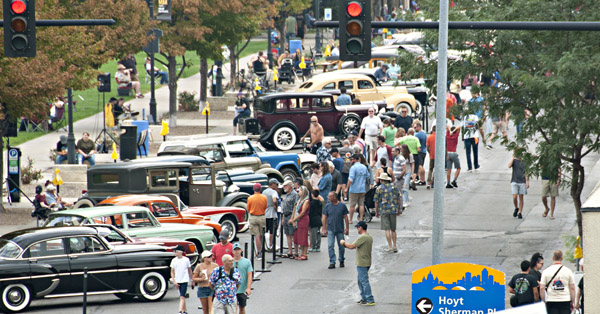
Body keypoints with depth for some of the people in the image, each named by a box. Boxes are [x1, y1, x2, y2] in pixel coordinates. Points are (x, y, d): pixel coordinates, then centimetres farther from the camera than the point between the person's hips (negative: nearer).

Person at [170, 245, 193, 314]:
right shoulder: (174, 260, 3)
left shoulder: (186, 260, -3)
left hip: (184, 280, -4)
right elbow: (172, 272, 6)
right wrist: (174, 281, -3)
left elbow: (190, 270, 7)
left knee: (182, 297, -13)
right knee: (182, 296, 12)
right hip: (177, 281, 4)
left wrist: (192, 280, 11)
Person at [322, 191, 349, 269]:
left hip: (340, 230, 0)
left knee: (341, 246, 9)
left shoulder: (342, 205, -2)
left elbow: (345, 217, 3)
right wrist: (324, 229, -1)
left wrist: (347, 228, 0)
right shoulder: (327, 206, 2)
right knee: (330, 246, -7)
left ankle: (341, 260, 26)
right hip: (330, 230, 1)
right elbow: (324, 218, 4)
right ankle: (332, 262, -4)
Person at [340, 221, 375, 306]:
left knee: (364, 281, -6)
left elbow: (352, 246, -21)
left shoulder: (362, 237, -20)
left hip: (362, 264, -10)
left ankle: (370, 300, -7)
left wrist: (344, 243, -1)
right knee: (360, 281, 19)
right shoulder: (370, 237, 11)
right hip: (367, 263, 10)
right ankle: (364, 298, 24)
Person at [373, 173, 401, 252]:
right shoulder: (394, 186, 5)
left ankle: (390, 247, -8)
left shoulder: (379, 188, -3)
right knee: (393, 229, 13)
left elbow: (376, 201, -2)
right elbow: (399, 198, 7)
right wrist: (399, 209, 16)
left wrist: (376, 212, 9)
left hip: (384, 210, -3)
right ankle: (394, 246, 12)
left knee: (387, 229, -2)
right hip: (393, 210, 3)